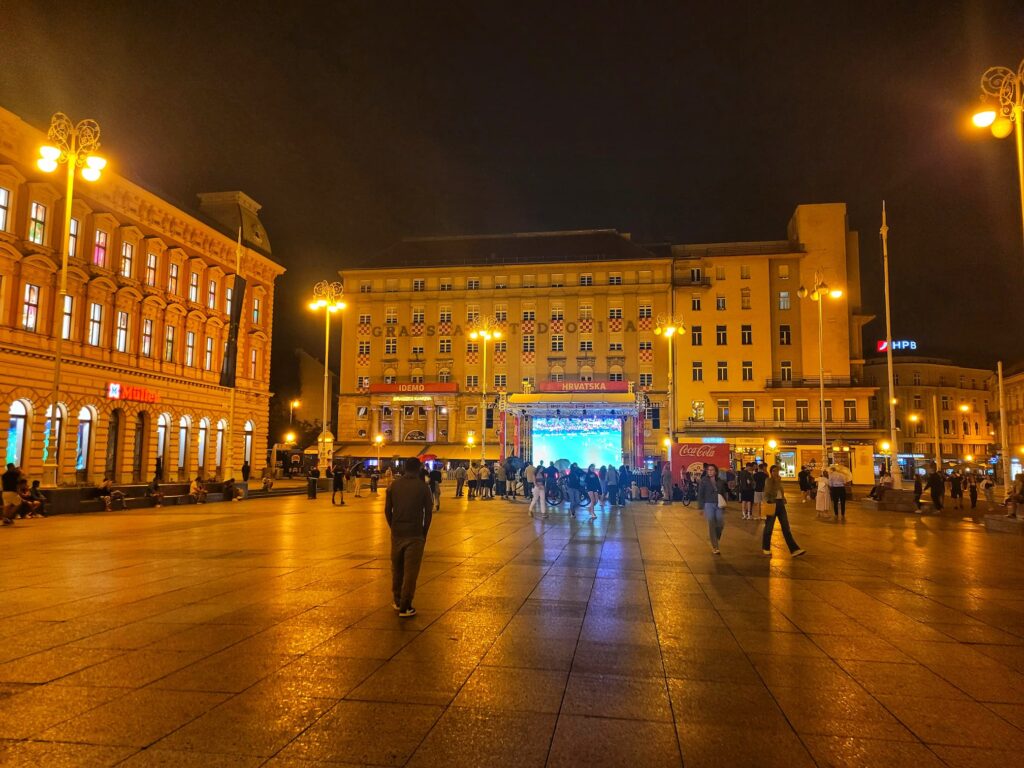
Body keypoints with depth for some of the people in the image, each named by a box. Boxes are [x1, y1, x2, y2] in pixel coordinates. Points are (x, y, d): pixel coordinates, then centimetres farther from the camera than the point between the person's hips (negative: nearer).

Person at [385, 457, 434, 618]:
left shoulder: (393, 486, 3)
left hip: (397, 533, 3)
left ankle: (397, 601, 29)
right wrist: (424, 532, 9)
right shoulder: (423, 487, -4)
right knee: (410, 571, 2)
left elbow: (387, 510, 5)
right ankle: (405, 607, 3)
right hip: (415, 535, -3)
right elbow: (428, 512, -2)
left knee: (397, 568, 18)